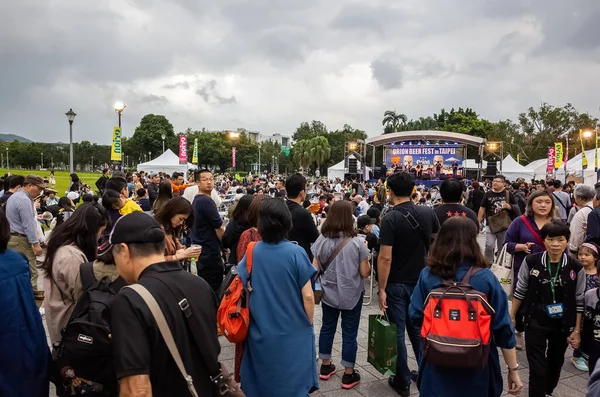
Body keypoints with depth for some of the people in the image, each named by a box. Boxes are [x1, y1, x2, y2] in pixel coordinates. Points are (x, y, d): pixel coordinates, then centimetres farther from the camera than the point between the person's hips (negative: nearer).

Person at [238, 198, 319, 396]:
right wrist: (309, 324, 3)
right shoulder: (296, 253, -16)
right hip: (294, 333, -2)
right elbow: (308, 296, -14)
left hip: (261, 333, 3)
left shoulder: (252, 252, -8)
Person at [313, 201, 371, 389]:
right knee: (349, 333, 8)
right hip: (351, 295, -3)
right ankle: (348, 375, 21)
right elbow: (365, 273, -10)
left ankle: (325, 367, 32)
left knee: (327, 328, 18)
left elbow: (315, 269, -6)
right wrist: (367, 260, 7)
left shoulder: (321, 240, -8)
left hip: (329, 293, 3)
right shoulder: (357, 242, -15)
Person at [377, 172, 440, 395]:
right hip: (421, 281, 5)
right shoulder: (428, 213, -3)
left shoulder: (391, 219, -19)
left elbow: (385, 258, -21)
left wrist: (382, 289, -14)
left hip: (397, 284, -5)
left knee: (397, 332, 8)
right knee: (418, 329, 19)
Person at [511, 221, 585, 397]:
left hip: (563, 325, 2)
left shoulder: (576, 267, -11)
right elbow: (520, 291, 0)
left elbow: (580, 301, -2)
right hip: (535, 323, -2)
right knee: (537, 367, -2)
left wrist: (577, 330, -1)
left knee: (556, 362, 22)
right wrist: (512, 316, 5)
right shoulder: (531, 262, -13)